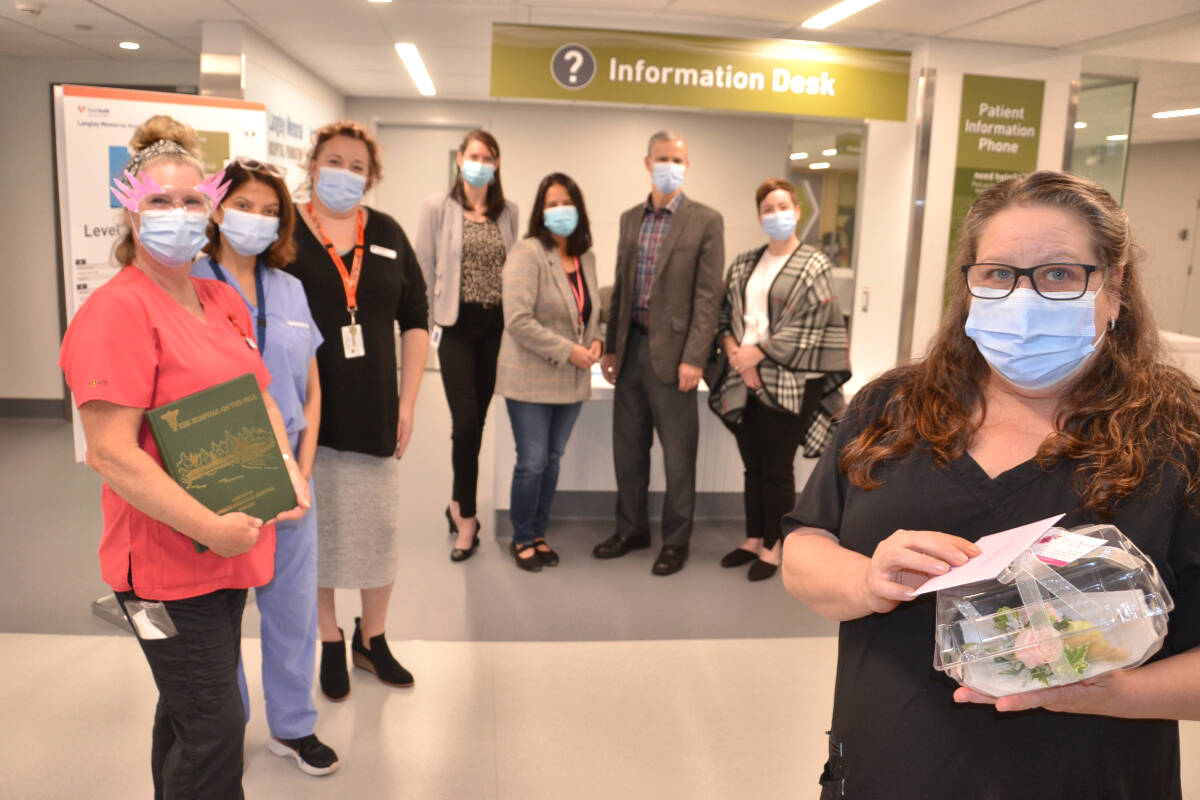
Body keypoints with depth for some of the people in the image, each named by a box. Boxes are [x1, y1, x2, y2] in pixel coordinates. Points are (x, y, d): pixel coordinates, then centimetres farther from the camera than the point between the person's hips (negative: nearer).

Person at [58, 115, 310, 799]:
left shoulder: (225, 301, 10)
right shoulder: (116, 311, -16)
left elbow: (259, 397, 18)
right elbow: (110, 453, -21)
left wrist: (290, 473, 2)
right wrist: (210, 528, -22)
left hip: (231, 549, 8)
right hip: (168, 562, -8)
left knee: (188, 711, 23)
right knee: (214, 726, -1)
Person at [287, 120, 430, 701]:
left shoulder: (387, 235, 6)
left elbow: (414, 321, 8)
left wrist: (407, 401, 2)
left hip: (373, 414, 3)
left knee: (379, 528, 10)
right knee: (314, 530, 8)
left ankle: (372, 638, 30)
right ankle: (330, 644, 27)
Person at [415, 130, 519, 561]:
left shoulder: (508, 212, 7)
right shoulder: (437, 206, -1)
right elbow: (424, 268, 0)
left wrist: (513, 317, 3)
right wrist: (436, 317, -2)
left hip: (496, 326, 3)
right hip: (457, 326, -3)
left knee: (477, 420, 10)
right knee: (466, 421, -8)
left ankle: (458, 504, 27)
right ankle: (467, 518, 4)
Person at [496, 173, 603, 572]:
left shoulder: (586, 257, 9)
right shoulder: (527, 253, -12)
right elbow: (518, 320, -20)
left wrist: (596, 341, 0)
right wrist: (567, 350, -19)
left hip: (571, 381, 6)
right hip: (531, 379, -6)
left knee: (552, 460, 14)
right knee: (532, 463, 1)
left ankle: (538, 534, 29)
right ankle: (522, 539, 20)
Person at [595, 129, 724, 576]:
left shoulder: (705, 221, -4)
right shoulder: (630, 219, 12)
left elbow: (708, 295, -9)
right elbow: (620, 287, 14)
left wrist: (694, 358, -15)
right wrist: (611, 347, 9)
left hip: (672, 351, -5)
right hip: (630, 347, 5)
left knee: (678, 454, 4)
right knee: (628, 447, 14)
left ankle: (676, 540, 19)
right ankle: (632, 530, 29)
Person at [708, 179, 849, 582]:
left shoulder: (813, 265, -3)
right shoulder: (744, 263, 13)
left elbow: (808, 328, -11)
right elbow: (724, 313, 9)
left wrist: (756, 353, -13)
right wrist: (736, 355, -8)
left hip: (787, 383, -5)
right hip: (745, 382, 5)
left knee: (777, 469, 2)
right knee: (753, 466, 12)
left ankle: (772, 548, 14)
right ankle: (753, 539, 25)